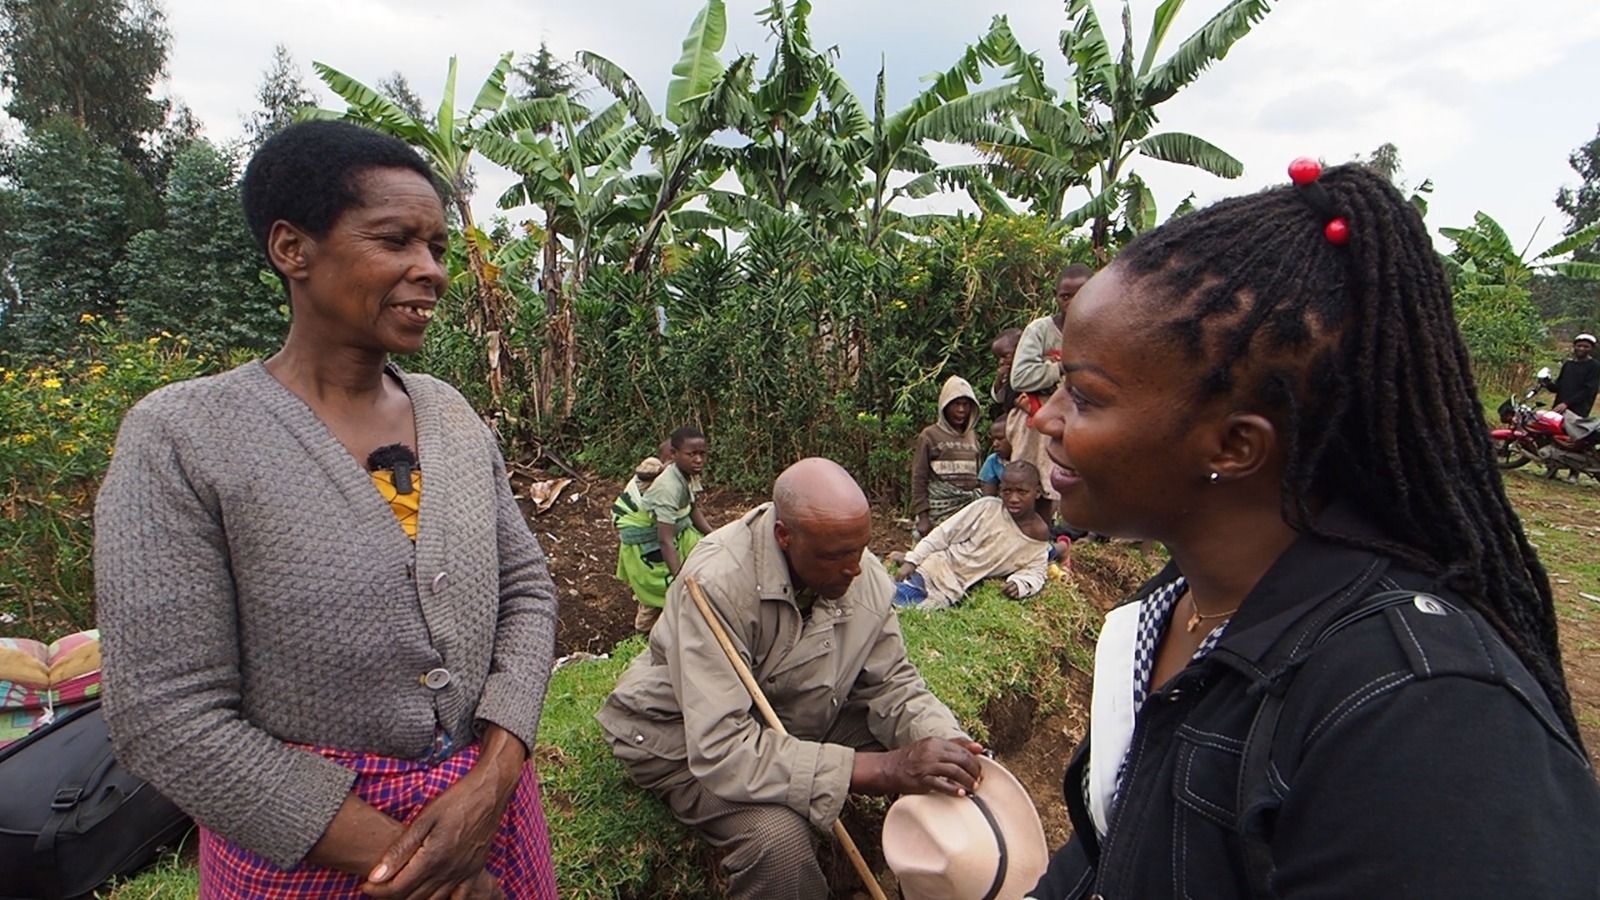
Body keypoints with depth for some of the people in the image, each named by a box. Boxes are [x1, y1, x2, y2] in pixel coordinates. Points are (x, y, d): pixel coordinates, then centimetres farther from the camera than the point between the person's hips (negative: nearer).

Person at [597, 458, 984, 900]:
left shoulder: (867, 576, -15)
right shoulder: (717, 583, -35)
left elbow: (893, 686, -6)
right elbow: (720, 749, -39)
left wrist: (945, 744, -29)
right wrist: (881, 768, -43)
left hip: (797, 721, 6)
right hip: (686, 739, -5)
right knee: (780, 837, -33)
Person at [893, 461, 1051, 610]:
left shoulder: (1040, 536, -6)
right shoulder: (987, 507, -11)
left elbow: (1034, 572, 0)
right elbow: (944, 533, -6)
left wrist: (1020, 584, -24)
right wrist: (912, 560, -10)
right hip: (937, 567, -1)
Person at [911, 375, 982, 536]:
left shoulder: (972, 436, 15)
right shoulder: (930, 435, 1)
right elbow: (919, 479, -2)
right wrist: (922, 517, -8)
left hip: (971, 506, 4)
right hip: (941, 509, -4)